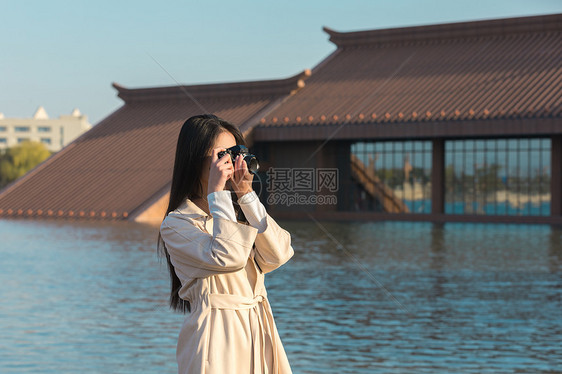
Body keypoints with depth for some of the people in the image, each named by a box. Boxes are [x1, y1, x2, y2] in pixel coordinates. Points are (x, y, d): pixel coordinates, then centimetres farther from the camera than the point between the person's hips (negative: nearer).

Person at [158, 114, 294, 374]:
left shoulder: (239, 211, 14)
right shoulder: (176, 224, -7)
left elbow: (278, 256, -3)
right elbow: (228, 258, -23)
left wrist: (246, 196, -6)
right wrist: (217, 193, -16)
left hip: (259, 332, 6)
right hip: (217, 338, -6)